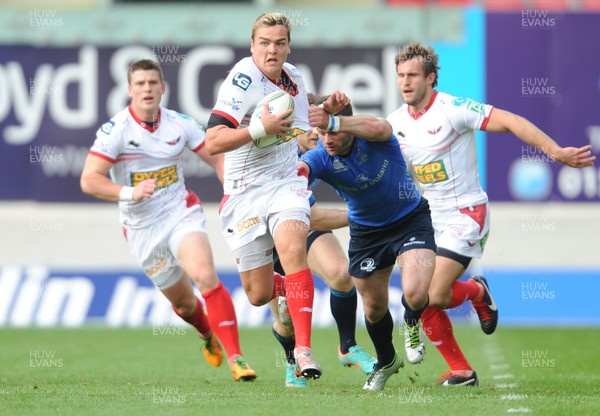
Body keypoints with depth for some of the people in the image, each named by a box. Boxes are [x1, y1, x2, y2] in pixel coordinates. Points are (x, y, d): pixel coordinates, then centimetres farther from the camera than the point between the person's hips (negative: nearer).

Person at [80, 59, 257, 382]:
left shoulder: (180, 124, -2)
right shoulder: (116, 130, -13)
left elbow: (218, 158, 8)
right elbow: (88, 180, -18)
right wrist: (129, 192, -33)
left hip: (181, 213, 0)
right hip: (142, 229, 0)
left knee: (205, 276, -25)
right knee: (183, 301, 10)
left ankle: (236, 358, -24)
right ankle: (208, 336, 46)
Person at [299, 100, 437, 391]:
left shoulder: (373, 138, -27)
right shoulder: (321, 157, -22)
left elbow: (378, 128, -53)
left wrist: (333, 121, -69)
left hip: (410, 220, -3)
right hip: (365, 232, 3)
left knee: (415, 294, -23)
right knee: (374, 308, 14)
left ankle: (413, 323, 16)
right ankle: (386, 362, 45)